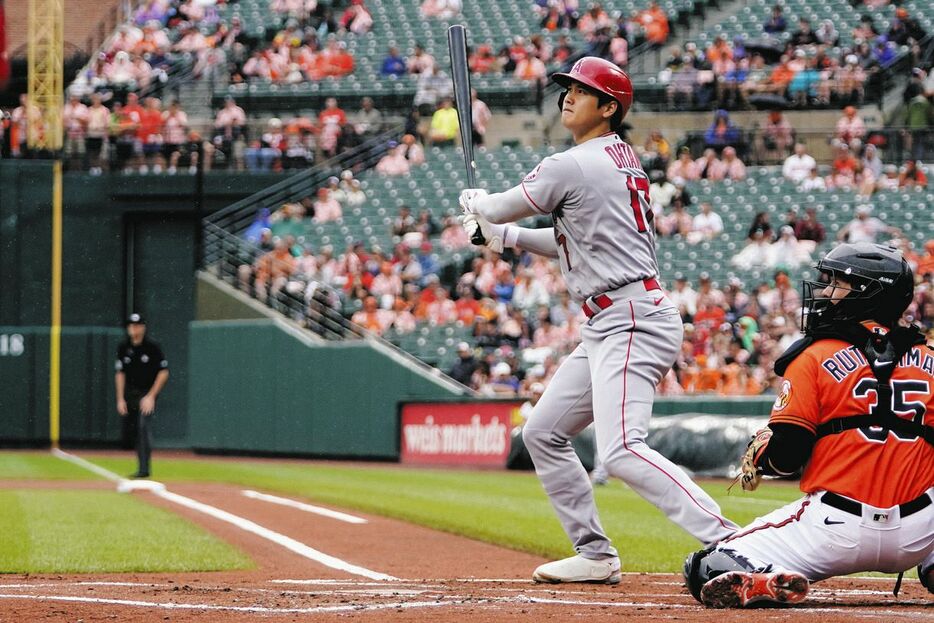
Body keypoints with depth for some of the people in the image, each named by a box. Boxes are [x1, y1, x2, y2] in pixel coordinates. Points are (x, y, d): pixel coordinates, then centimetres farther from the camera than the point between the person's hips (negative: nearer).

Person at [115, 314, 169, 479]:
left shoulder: (152, 347, -10)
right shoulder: (123, 348, 2)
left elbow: (163, 373, -8)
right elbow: (120, 374, 7)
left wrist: (151, 396, -13)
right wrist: (120, 399, 1)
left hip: (147, 393, -5)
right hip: (129, 394, 5)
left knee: (143, 426, -20)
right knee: (128, 433, 2)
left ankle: (144, 468, -22)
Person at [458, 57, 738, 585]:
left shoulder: (572, 166, -10)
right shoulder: (624, 161, 19)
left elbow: (501, 206, 4)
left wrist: (477, 205, 26)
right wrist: (505, 236, 27)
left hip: (632, 322, -11)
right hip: (608, 329, 11)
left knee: (622, 450, -25)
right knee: (543, 433, 17)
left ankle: (728, 541, -33)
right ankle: (595, 556, 20)